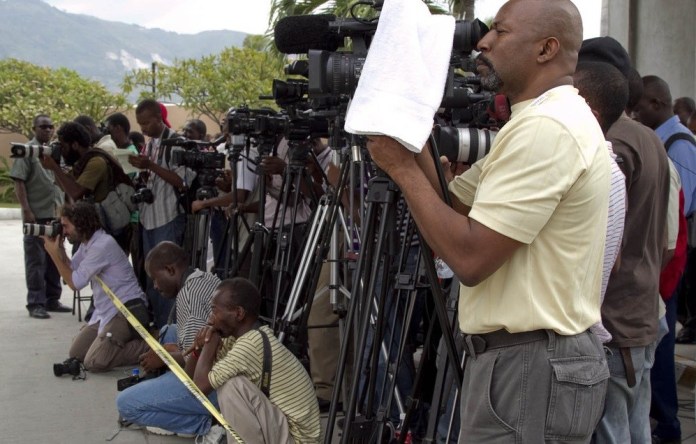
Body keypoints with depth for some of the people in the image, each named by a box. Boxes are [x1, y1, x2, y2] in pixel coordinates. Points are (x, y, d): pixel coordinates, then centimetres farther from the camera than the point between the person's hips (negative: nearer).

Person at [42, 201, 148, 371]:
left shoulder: (102, 245, -20)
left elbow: (75, 282, -19)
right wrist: (59, 249, 1)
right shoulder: (87, 243, 11)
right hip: (106, 311, 10)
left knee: (94, 362, -21)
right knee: (76, 352, 9)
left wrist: (54, 254, -11)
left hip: (126, 310, -10)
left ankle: (149, 349, -9)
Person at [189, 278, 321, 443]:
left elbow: (200, 387, -23)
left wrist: (210, 344, -11)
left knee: (231, 385, -21)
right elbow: (190, 378, 12)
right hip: (279, 431, 10)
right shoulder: (236, 337, 4)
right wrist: (199, 348, -7)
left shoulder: (251, 344, -24)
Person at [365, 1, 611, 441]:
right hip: (534, 359, 10)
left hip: (530, 370, -10)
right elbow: (450, 205, 12)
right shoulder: (552, 120, 14)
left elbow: (469, 257, -24)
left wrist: (402, 167, -15)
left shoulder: (546, 128, -20)